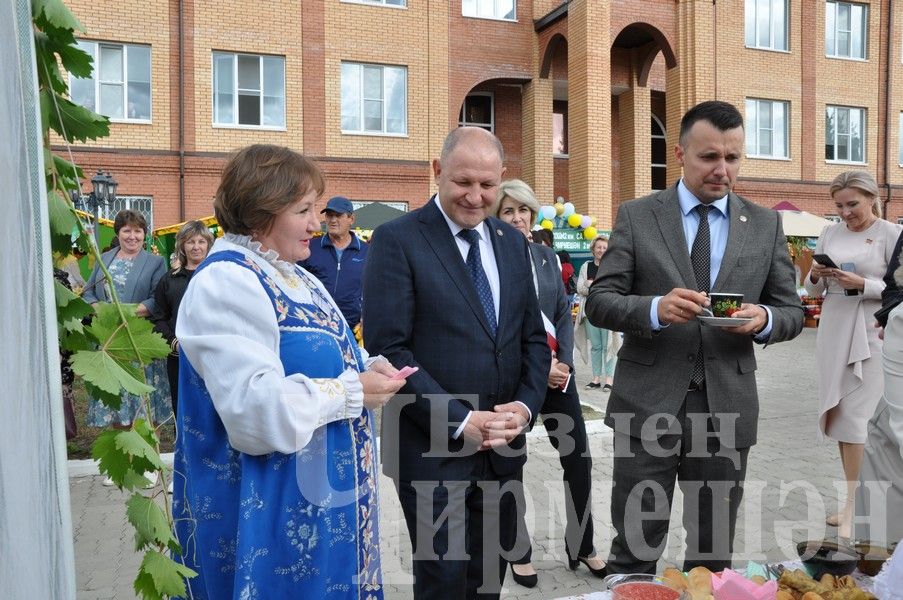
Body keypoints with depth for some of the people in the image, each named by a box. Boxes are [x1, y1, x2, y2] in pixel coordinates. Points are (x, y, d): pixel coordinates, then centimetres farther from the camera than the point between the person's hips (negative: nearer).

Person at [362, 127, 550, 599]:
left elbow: (533, 337, 12)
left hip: (504, 444, 6)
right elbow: (388, 349, -15)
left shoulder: (512, 241, 9)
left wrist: (526, 406, -5)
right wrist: (461, 422, -17)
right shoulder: (397, 240, -9)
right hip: (433, 447, -5)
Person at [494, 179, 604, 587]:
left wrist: (564, 362, -6)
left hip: (557, 371, 5)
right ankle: (519, 553, 26)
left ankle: (581, 546, 26)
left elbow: (564, 313, 9)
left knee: (578, 459, 7)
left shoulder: (546, 256, 9)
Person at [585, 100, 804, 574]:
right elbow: (599, 301, -3)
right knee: (634, 552, 8)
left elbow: (792, 312, 10)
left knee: (714, 556, 16)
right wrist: (656, 309, -22)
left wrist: (764, 319, -13)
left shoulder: (765, 225, 7)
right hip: (647, 406, -2)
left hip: (727, 409, 2)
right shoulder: (636, 216, 0)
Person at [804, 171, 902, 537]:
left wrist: (862, 284, -20)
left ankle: (853, 507, 2)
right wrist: (815, 276, -8)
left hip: (870, 334, -5)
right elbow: (813, 291, 12)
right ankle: (853, 499, 21)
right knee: (838, 415, 9)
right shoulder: (830, 233, 10)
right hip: (833, 332, 6)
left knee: (855, 418, -6)